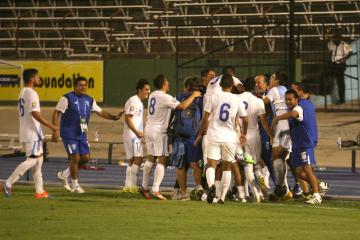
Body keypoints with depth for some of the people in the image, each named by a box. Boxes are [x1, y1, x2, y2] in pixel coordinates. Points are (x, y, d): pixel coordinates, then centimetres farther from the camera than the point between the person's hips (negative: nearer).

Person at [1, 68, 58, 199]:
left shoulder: (22, 93, 17)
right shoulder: (31, 93, -14)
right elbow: (35, 114, -23)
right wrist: (51, 126, -20)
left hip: (26, 133, 10)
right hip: (32, 133, -10)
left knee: (38, 159, 11)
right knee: (32, 160, -10)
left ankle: (39, 190, 11)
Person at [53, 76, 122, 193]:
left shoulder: (89, 100, 9)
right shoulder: (67, 98, -10)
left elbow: (100, 112, 15)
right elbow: (56, 113, -11)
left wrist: (114, 117, 1)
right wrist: (55, 130, -18)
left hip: (82, 134, 7)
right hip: (69, 134, -7)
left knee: (85, 157, 4)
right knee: (75, 158, -8)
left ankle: (63, 174, 23)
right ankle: (75, 186, 6)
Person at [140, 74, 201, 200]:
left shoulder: (152, 95, 10)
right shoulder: (165, 97, -16)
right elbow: (182, 106, -23)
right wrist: (193, 96, -10)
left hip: (149, 128, 8)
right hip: (159, 130, -8)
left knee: (150, 158, 16)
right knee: (162, 160, -5)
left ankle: (144, 187, 19)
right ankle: (155, 190, -10)